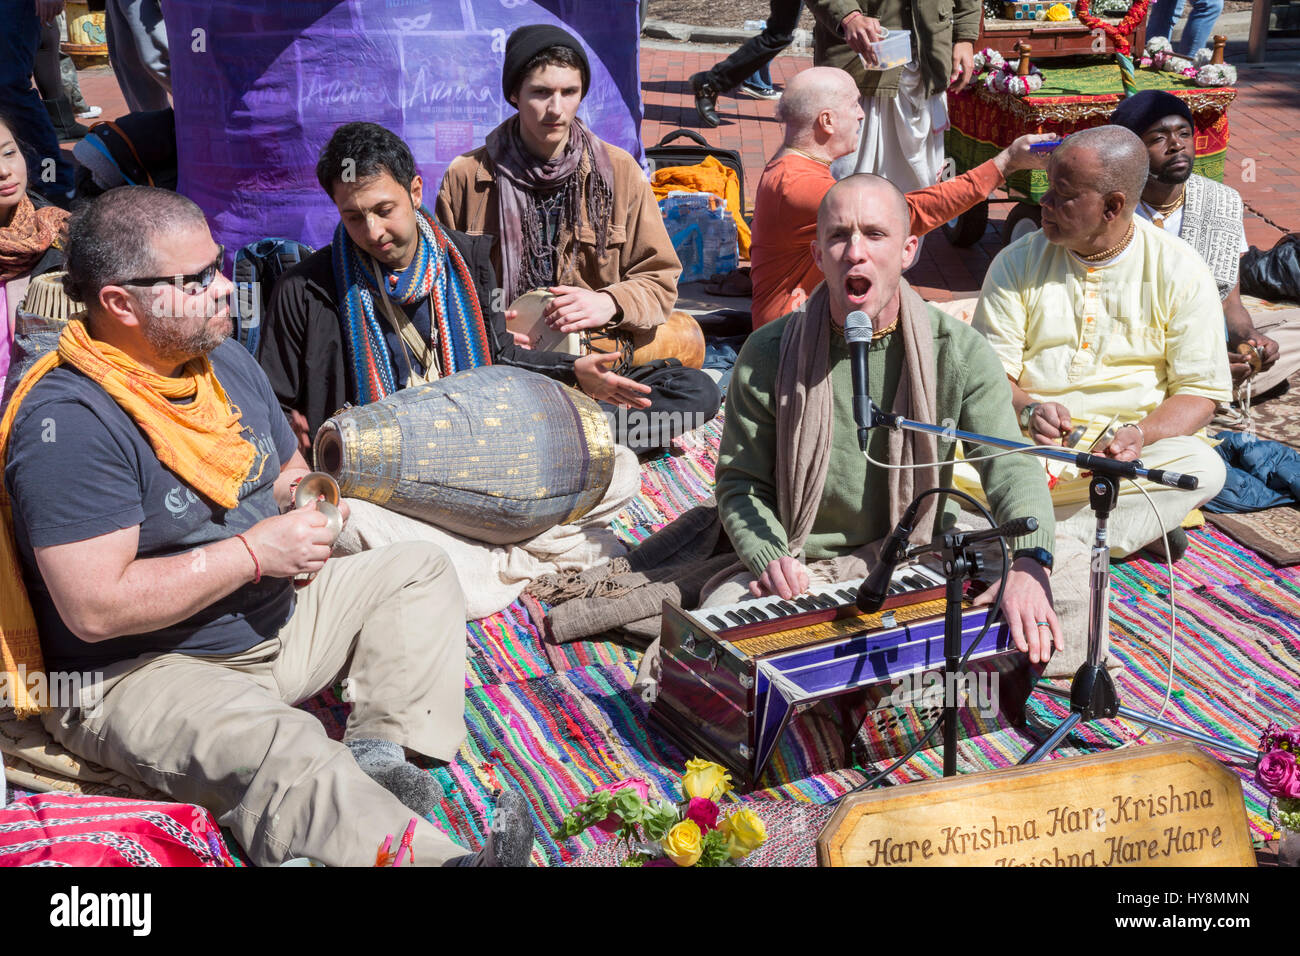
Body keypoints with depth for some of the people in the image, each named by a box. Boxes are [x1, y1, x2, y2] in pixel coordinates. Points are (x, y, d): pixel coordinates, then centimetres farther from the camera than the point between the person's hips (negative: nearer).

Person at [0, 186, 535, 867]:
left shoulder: (225, 361, 6)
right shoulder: (67, 420, -22)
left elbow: (286, 469, 24)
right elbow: (97, 608, -28)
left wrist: (299, 494, -3)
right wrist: (255, 551, -21)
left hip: (271, 621, 10)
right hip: (141, 674, -9)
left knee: (418, 569, 7)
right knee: (279, 748, -37)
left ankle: (380, 748, -14)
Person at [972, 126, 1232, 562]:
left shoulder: (1180, 271, 1)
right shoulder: (1018, 263, 6)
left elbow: (1199, 393, 0)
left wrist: (1140, 434, -21)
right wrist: (1027, 410, -21)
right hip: (1027, 442, 1)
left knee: (1203, 468, -32)